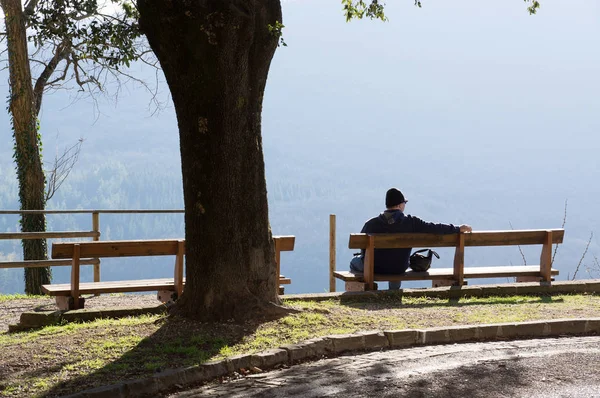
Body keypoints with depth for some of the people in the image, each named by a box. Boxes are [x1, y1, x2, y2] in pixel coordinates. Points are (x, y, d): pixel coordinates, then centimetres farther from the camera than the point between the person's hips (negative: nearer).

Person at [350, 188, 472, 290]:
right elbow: (435, 228, -13)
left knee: (355, 261, 29)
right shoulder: (411, 222, -15)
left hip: (374, 269, -2)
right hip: (399, 270, 2)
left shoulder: (371, 224, -14)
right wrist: (458, 229, -1)